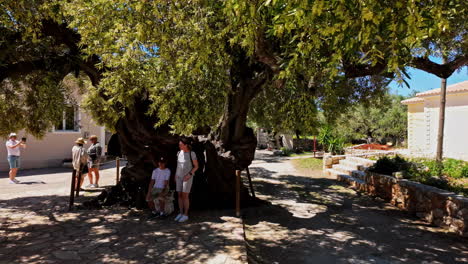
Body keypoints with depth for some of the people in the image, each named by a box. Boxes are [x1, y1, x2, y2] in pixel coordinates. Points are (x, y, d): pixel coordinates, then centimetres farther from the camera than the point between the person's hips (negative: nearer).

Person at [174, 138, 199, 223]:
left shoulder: (192, 154, -12)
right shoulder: (179, 153, 5)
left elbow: (196, 166, -8)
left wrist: (189, 174, -18)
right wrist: (175, 175, 9)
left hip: (188, 177, -6)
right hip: (179, 177, 6)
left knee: (185, 196, -7)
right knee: (179, 195, 5)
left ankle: (185, 215, 4)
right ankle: (181, 213, 15)